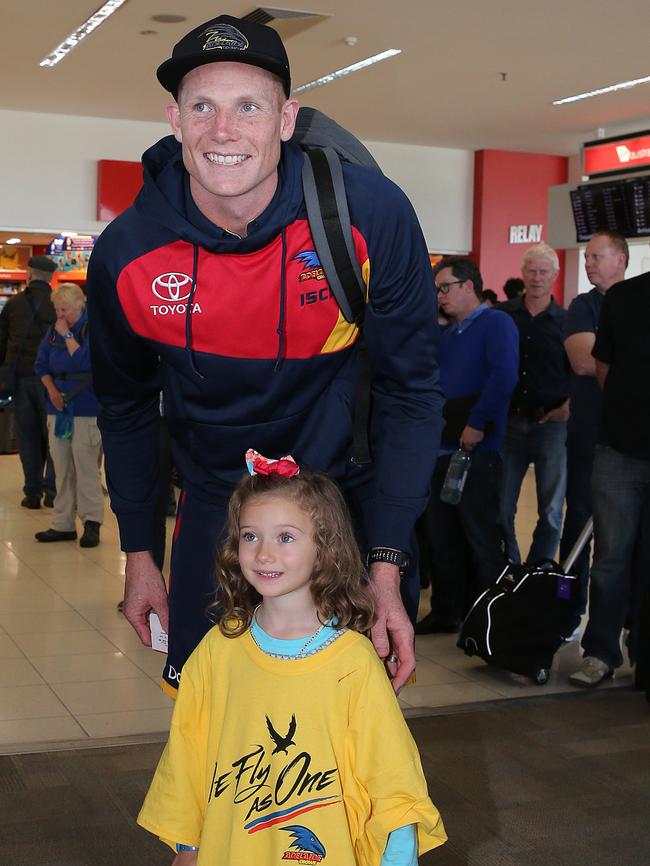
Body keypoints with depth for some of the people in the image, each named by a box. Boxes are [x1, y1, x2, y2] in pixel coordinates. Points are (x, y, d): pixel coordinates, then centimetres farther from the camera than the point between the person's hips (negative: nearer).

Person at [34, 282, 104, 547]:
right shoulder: (54, 331, 12)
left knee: (85, 466, -6)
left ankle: (92, 522, 3)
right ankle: (63, 524, 14)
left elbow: (84, 361, -19)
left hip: (86, 408, -6)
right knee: (62, 468, 8)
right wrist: (52, 389, -1)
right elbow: (41, 364, 14)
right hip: (59, 406, 6)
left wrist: (67, 335, -12)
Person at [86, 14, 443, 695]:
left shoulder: (372, 216, -20)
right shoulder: (125, 254, -13)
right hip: (213, 512, 2)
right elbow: (125, 405, 6)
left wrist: (387, 567, -15)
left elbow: (409, 391, -11)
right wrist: (137, 553, 8)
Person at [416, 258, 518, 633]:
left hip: (477, 448, -8)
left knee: (482, 538, 1)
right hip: (443, 447, 8)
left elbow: (504, 377, -21)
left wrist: (477, 424, -20)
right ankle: (446, 612, 24)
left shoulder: (496, 324, -7)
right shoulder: (447, 334, 18)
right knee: (442, 536, 12)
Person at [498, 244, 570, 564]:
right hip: (509, 422, 1)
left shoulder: (566, 321, 2)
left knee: (551, 511, 5)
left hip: (552, 424, -1)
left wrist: (569, 407, -10)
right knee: (501, 508, 6)